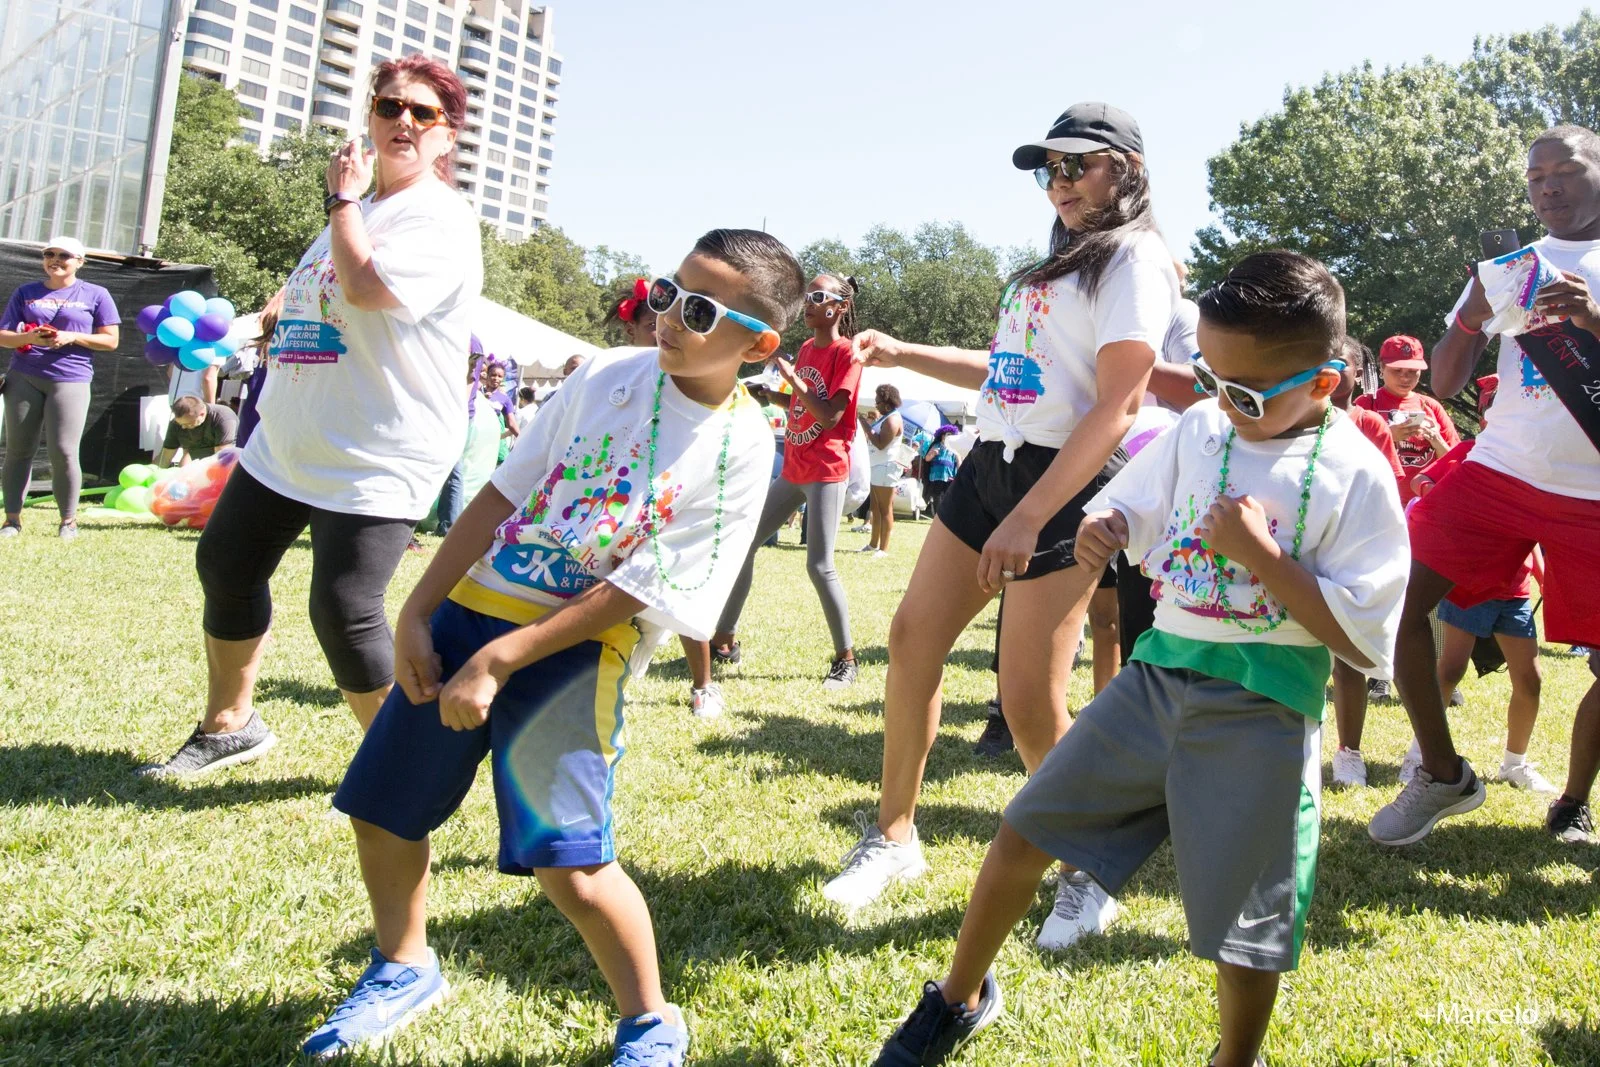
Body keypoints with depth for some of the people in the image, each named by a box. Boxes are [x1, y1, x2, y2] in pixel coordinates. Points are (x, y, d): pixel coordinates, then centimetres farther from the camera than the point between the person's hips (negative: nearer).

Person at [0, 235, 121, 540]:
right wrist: (29, 338, -11)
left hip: (70, 380, -3)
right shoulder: (25, 292, 14)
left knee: (63, 452, -8)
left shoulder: (95, 295, 6)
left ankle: (68, 520, 4)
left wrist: (72, 337, -12)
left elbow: (111, 340, 3)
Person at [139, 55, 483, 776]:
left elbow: (365, 285, -29)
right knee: (225, 564, 16)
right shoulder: (357, 210, 16)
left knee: (343, 610, -13)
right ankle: (229, 725, 35)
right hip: (287, 442, 10)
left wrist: (344, 198, -15)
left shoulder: (441, 217, -12)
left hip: (377, 462, -10)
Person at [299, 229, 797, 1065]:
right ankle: (403, 969, 40)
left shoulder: (740, 448, -12)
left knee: (567, 862, -14)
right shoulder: (609, 377, 2)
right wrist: (417, 613, 2)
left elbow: (638, 590, -15)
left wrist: (498, 661, -17)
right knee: (379, 807, 13)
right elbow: (503, 494, 6)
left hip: (579, 647, -5)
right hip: (473, 606, 6)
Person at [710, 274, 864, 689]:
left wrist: (791, 376, -19)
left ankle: (846, 659, 2)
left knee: (819, 565, -12)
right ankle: (724, 639, 17)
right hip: (793, 470, 9)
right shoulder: (806, 348, 13)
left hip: (826, 471, -8)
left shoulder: (846, 352, -11)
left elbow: (829, 417, -19)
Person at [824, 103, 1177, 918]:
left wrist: (1027, 519, -24)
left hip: (1065, 487, -9)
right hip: (990, 464, 9)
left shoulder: (1134, 255, -7)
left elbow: (1118, 404, -18)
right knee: (911, 639, 7)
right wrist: (902, 354, 20)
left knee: (1029, 704, -9)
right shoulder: (1060, 261, 21)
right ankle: (893, 837, 22)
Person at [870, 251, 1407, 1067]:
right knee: (1022, 833, 6)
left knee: (1245, 930, 5)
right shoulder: (1197, 429, 4)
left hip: (1262, 716, -4)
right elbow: (1128, 510, 16)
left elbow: (1363, 641, -12)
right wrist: (1101, 532, -8)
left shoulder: (1356, 478, -9)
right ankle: (960, 999, 29)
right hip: (1157, 678, 5)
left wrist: (1261, 554, -20)